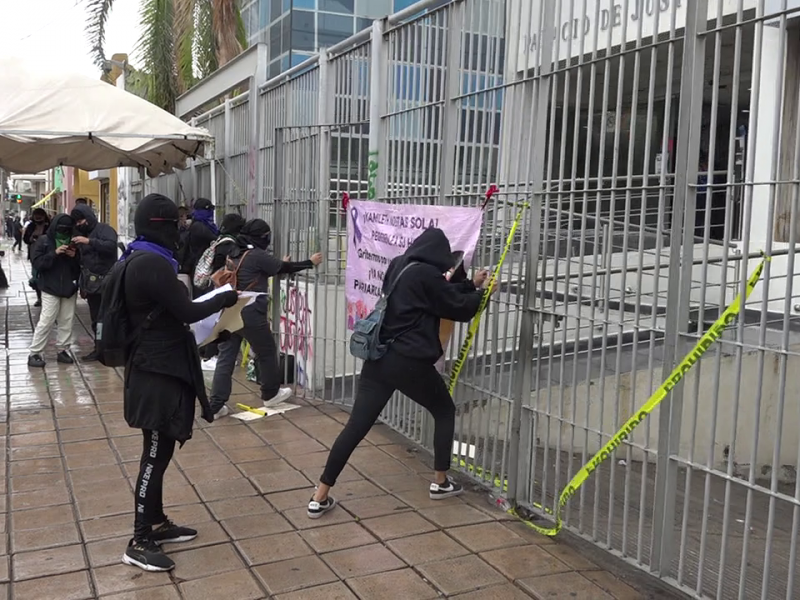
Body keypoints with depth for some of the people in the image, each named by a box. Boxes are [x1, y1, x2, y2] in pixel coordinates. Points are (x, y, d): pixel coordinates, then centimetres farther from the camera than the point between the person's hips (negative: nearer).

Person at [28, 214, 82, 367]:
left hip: (69, 288, 4)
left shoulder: (72, 242, 8)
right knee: (46, 321, -6)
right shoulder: (44, 241, -3)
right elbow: (36, 262, -12)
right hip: (50, 288, -4)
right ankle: (34, 353, 2)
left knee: (67, 321, 6)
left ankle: (63, 350, 16)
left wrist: (74, 257, -10)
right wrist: (54, 253, -22)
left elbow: (80, 266, 10)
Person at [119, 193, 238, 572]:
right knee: (156, 453, -2)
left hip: (154, 365, 10)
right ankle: (139, 543, 8)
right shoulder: (153, 264, -20)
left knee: (159, 450, 18)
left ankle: (156, 524, 30)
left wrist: (210, 295, 12)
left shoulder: (138, 260, 11)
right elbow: (187, 312, -18)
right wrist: (223, 299, -4)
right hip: (159, 370, -10)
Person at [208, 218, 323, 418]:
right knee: (267, 352, 14)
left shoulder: (234, 254, 12)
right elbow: (285, 269, -2)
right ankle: (270, 394, 29)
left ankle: (216, 405, 5)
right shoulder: (258, 255, -11)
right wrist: (310, 263, 10)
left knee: (226, 357, 7)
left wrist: (280, 264, 33)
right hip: (250, 315, -7)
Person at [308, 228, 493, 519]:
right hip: (410, 361, -7)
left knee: (356, 425, 6)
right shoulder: (426, 274, -9)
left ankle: (320, 497, 5)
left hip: (379, 357, 7)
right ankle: (440, 482, 25)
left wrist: (471, 284, 29)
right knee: (445, 411, 18)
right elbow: (458, 308, 0)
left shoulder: (398, 267, 15)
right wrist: (484, 293, 16)